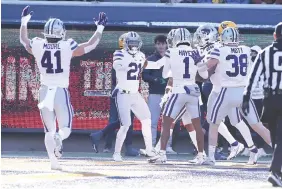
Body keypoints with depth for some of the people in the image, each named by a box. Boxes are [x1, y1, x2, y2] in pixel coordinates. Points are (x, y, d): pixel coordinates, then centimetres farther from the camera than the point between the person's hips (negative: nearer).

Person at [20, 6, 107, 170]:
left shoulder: (38, 47, -2)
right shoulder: (67, 47, -8)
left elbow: (24, 40, 20)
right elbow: (91, 45, 3)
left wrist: (24, 21, 34)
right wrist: (100, 28, 16)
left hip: (45, 91, 2)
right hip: (61, 92, -2)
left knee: (49, 131, 13)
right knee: (65, 128, 6)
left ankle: (54, 161, 0)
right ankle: (58, 137, -30)